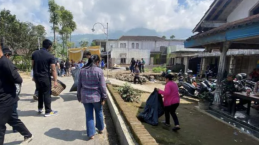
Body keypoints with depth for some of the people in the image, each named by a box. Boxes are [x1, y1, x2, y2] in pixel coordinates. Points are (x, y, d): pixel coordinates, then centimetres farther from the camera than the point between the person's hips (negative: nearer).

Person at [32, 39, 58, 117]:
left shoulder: (34, 54, 4)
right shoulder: (50, 56, -14)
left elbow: (33, 65, 11)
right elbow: (53, 69, -16)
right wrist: (55, 81, -15)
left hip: (36, 76, 6)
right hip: (45, 77, -6)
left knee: (40, 92, 22)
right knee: (47, 94, 3)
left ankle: (40, 108, 34)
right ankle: (48, 111, 10)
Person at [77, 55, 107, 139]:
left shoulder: (82, 71, 2)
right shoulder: (99, 71, -11)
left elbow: (79, 85, 6)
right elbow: (102, 86, -11)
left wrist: (79, 96, 15)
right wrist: (104, 97, -3)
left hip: (85, 96, 3)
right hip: (96, 96, -2)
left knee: (89, 115, 12)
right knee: (99, 112, 19)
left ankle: (91, 134, 20)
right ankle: (101, 129, 37)